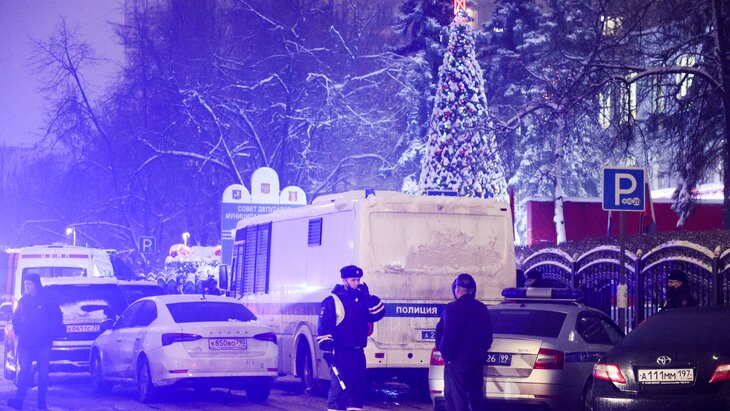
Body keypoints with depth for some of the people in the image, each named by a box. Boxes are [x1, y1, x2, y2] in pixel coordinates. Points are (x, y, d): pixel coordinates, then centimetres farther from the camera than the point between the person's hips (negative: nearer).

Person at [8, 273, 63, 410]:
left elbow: (58, 318, 4)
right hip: (26, 343, 2)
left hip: (43, 344, -2)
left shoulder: (47, 300, 0)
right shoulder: (23, 300, 10)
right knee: (24, 371, -6)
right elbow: (16, 319, 18)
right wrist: (18, 333, 6)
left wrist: (51, 335, -1)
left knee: (43, 372, 1)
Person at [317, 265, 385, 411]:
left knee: (358, 388, 8)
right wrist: (327, 349, -17)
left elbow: (378, 314, 7)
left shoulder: (362, 300, 16)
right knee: (339, 388, -9)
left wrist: (368, 296, -1)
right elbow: (324, 326, -11)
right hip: (340, 354, -7)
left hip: (358, 353, 7)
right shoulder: (332, 301, -5)